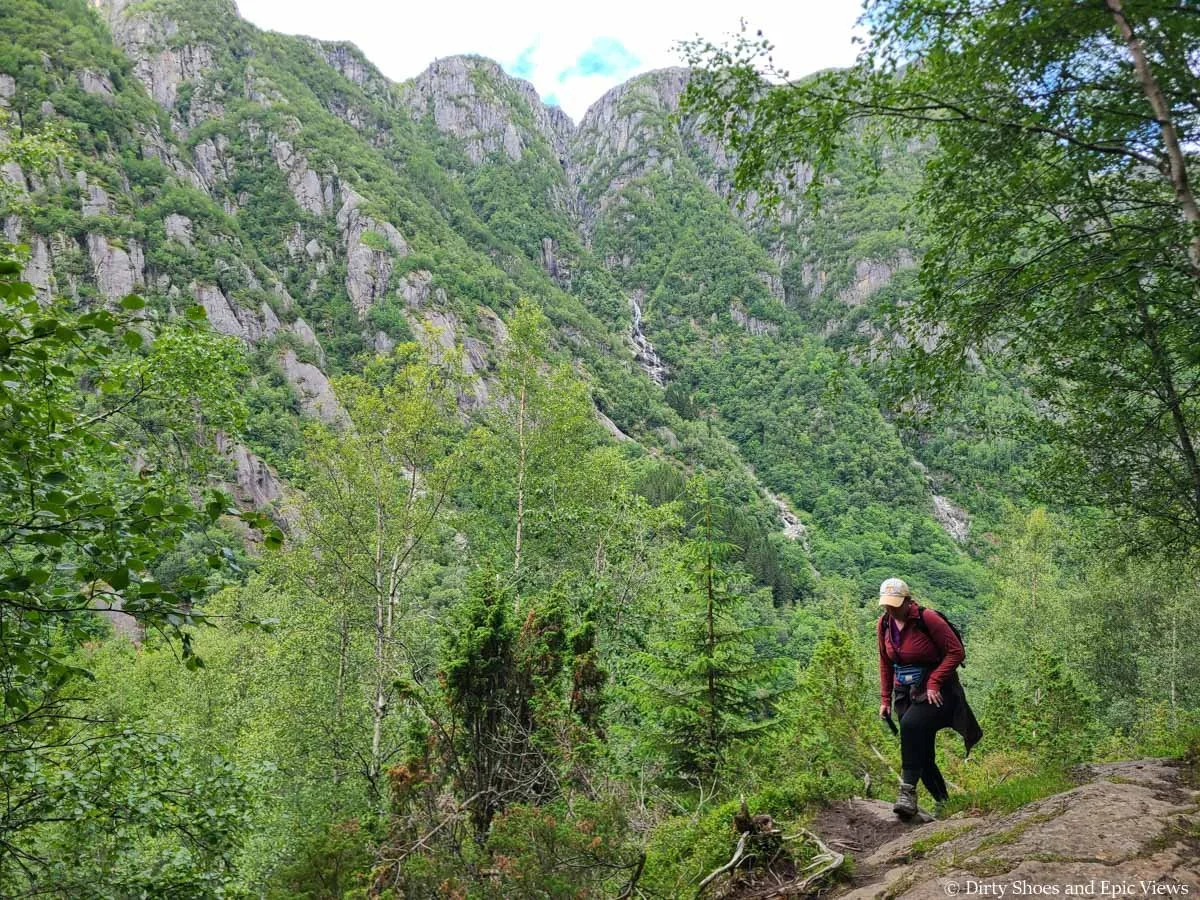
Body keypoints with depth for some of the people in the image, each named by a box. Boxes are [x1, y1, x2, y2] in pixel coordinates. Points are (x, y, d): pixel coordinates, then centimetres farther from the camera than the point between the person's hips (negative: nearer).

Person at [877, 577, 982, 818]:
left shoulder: (927, 618, -16)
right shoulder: (884, 624, 2)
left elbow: (956, 652, -14)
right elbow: (885, 663, 13)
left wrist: (934, 683, -20)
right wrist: (885, 698, 9)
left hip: (935, 691, -6)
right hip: (905, 694, 6)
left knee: (911, 725, -31)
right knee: (922, 753, 5)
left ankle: (908, 792, -27)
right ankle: (942, 802, 22)